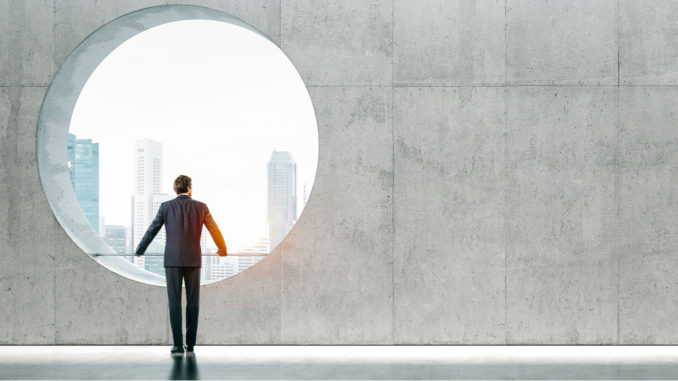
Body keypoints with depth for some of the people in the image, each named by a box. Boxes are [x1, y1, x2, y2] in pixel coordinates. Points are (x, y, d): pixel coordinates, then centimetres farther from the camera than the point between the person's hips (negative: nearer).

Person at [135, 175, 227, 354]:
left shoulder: (166, 206, 1)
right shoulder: (201, 207, 3)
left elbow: (152, 230, 7)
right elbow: (215, 230, 13)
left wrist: (139, 250, 22)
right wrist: (222, 249, 31)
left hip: (173, 260, -1)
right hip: (193, 260, 1)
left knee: (174, 302, 1)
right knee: (192, 302, 7)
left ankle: (178, 344, -3)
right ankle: (190, 343, 8)